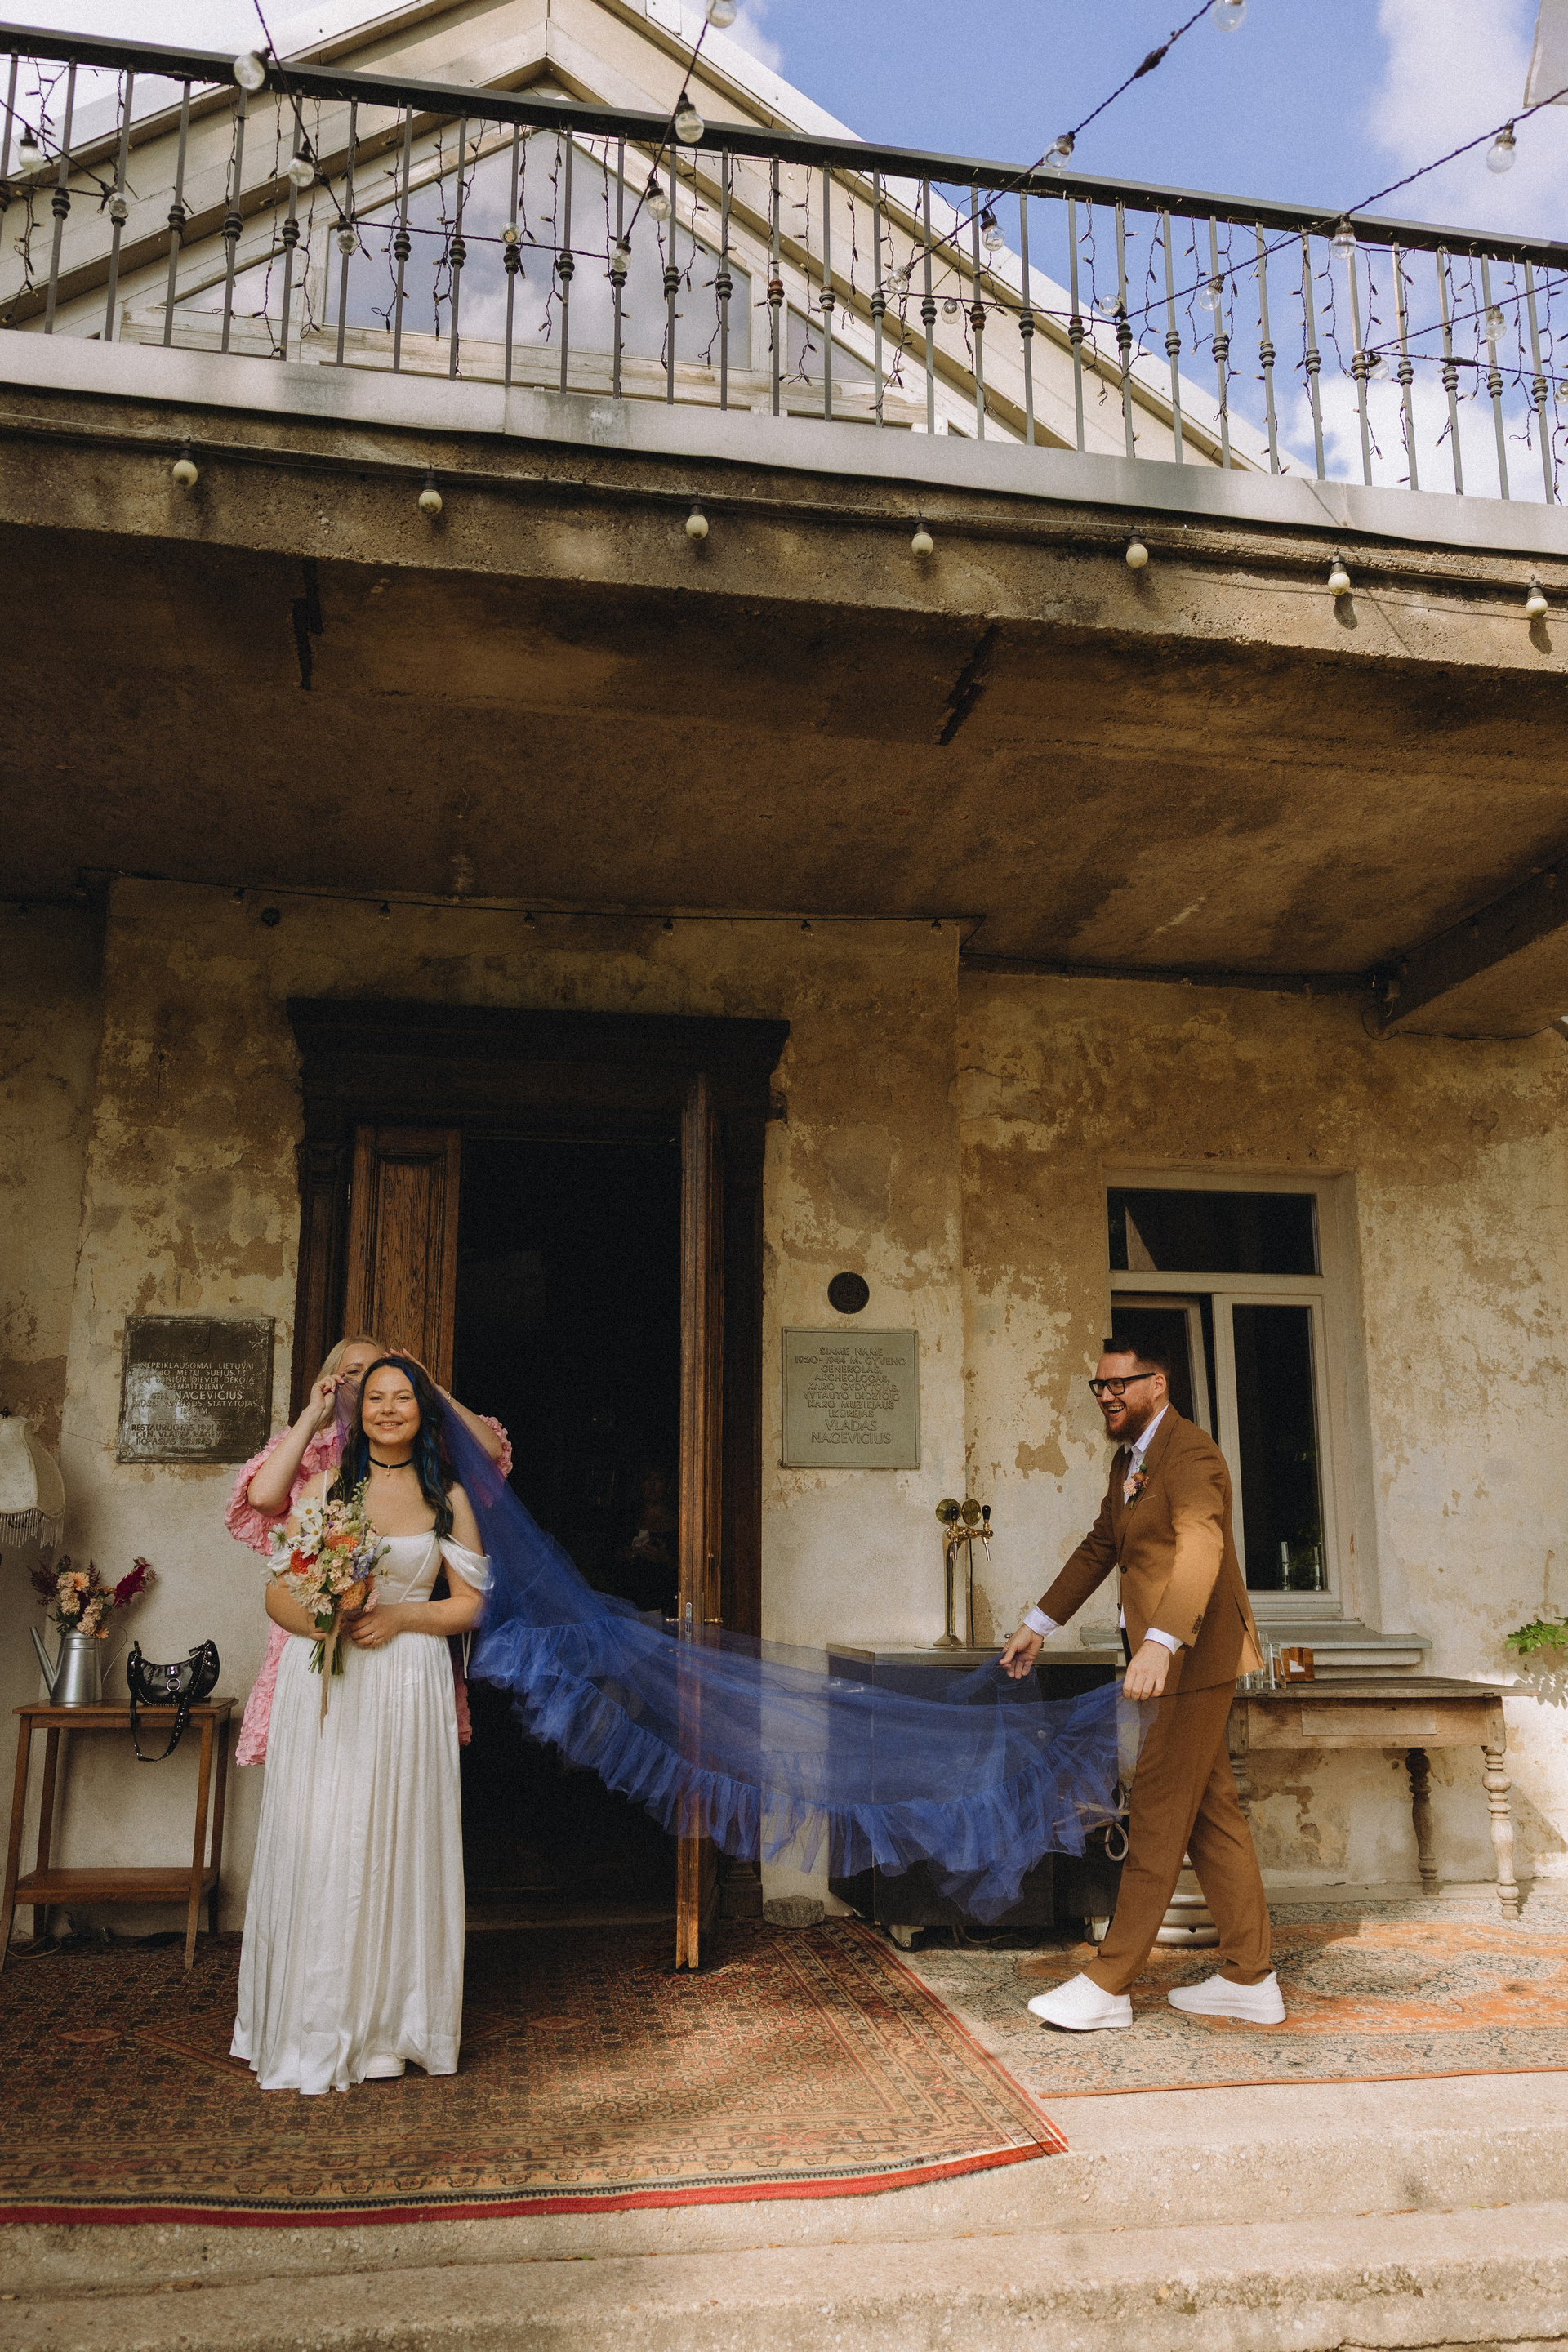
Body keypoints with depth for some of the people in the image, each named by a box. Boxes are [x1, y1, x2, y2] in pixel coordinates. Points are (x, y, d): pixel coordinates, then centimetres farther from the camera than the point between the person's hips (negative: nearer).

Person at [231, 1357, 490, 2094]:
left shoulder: (447, 1498, 8)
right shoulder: (326, 1487, 7)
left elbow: (469, 1604, 6)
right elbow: (278, 1594, 3)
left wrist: (398, 1616, -10)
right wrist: (327, 1620, -17)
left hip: (408, 1683, 0)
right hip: (322, 1684, 0)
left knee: (399, 1848, 3)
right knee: (315, 1847, -1)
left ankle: (390, 2029, 16)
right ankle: (310, 2037, 12)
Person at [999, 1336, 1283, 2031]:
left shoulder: (1190, 1455, -17)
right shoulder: (1128, 1459, 15)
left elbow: (1200, 1546, -33)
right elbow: (1099, 1548, 24)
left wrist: (1162, 1642, -45)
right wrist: (1039, 1624, 26)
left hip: (1192, 1658, -10)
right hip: (1163, 1656, 10)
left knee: (1158, 1816, -4)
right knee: (1212, 1814, 13)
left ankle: (1108, 1984, 2)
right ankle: (1249, 1979, 21)